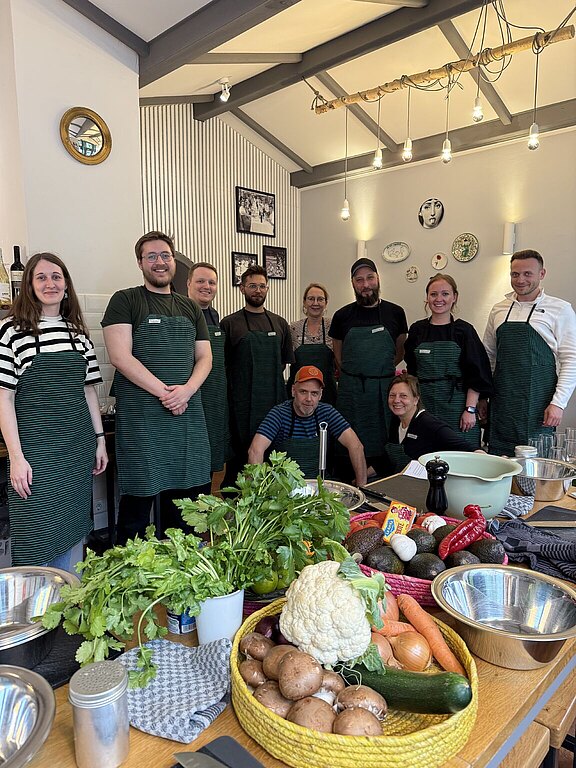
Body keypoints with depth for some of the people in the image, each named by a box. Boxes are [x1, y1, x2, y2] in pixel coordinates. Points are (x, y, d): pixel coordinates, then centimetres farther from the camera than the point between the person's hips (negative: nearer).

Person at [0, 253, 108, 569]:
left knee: (73, 533, 14)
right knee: (36, 540, 3)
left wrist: (100, 439, 11)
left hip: (78, 446, 5)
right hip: (34, 448, -4)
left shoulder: (78, 332, 10)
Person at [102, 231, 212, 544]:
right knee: (139, 496, 1)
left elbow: (204, 357, 11)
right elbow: (120, 357, -10)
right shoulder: (125, 301, 2)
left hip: (187, 413, 5)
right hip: (140, 417, -4)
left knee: (185, 496, 11)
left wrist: (186, 391, -9)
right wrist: (165, 392, -15)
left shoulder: (190, 308, 17)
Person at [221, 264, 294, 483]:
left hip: (275, 400, 4)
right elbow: (220, 364, 0)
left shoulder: (279, 323, 12)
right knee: (240, 454, 3)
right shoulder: (229, 323, 0)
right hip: (242, 403, -4)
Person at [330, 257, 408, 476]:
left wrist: (382, 372, 6)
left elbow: (400, 351, 13)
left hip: (384, 389, 0)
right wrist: (353, 376, 7)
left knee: (383, 442, 6)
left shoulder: (395, 313, 3)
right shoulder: (342, 316, 4)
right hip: (351, 390, 0)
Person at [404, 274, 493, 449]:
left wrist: (470, 409, -11)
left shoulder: (464, 331, -1)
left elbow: (476, 375, -4)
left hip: (456, 405, -2)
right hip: (424, 406, 2)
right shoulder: (417, 330, 8)